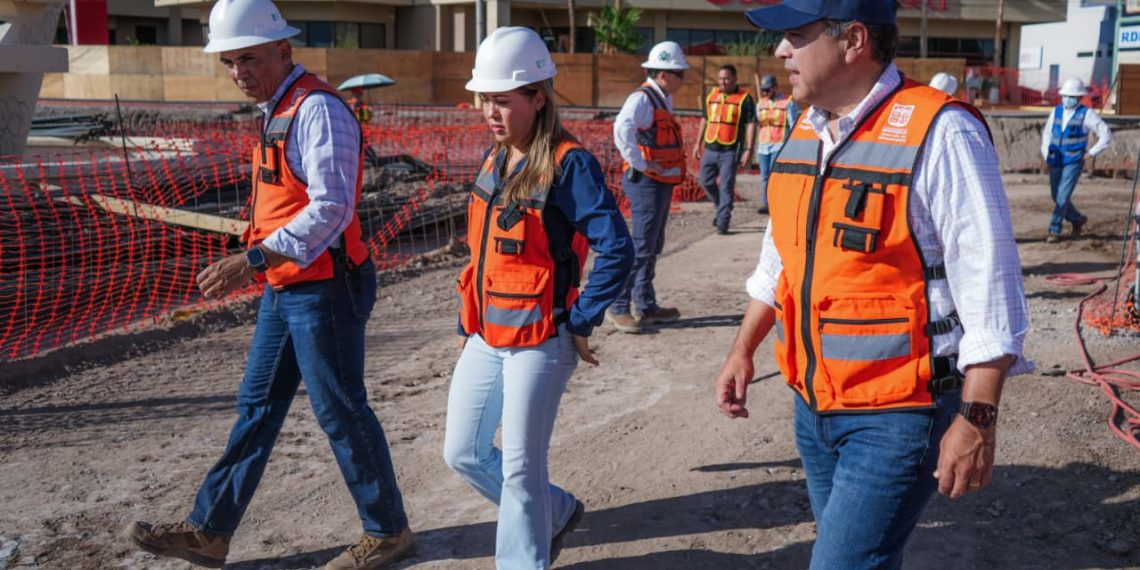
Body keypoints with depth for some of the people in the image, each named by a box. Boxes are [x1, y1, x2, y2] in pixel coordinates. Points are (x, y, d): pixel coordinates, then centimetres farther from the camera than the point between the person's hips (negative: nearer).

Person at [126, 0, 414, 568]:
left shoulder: (317, 109, -17)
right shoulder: (278, 111, 13)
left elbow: (331, 208, -25)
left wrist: (251, 260, -28)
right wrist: (261, 265, 13)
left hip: (322, 291, -10)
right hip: (285, 291, 10)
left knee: (341, 413, 2)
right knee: (257, 407, 14)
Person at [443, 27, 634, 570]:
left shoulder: (568, 164, -15)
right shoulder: (495, 159, 9)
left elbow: (616, 250, -21)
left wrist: (580, 324, -15)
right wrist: (467, 322, 16)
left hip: (538, 342, -8)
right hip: (484, 337, 8)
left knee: (520, 467, 1)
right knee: (463, 453, 16)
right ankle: (556, 512, 38)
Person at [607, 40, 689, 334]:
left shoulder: (664, 100, 14)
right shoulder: (642, 99, -16)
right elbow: (622, 129, -34)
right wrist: (639, 164, -26)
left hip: (663, 183, 10)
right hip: (647, 183, -10)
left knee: (653, 247, 15)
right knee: (641, 247, -8)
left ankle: (645, 305, 25)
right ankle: (618, 308, -2)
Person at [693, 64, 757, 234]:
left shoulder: (744, 98, -5)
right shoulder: (711, 95, 11)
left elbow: (751, 124, -7)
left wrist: (748, 150, -14)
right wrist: (698, 143, 17)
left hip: (730, 150, -5)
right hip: (710, 148, 6)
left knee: (726, 186, -5)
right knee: (706, 182, 8)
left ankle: (723, 222, 1)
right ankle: (723, 207, 31)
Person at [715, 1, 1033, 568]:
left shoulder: (938, 134, -17)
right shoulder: (805, 134, 7)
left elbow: (990, 288, -17)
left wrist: (976, 419, -18)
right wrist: (743, 350, 17)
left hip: (897, 415, -7)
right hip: (813, 403, 7)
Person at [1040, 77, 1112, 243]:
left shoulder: (1086, 114, -6)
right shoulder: (1056, 111, 7)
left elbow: (1106, 135, -4)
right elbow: (1047, 133, 21)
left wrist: (1090, 153, -6)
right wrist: (1045, 153, 12)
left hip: (1074, 162, -5)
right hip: (1055, 162, 5)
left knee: (1062, 196, -12)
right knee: (1057, 197, 10)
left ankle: (1054, 231, -5)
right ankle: (1077, 220, 34)